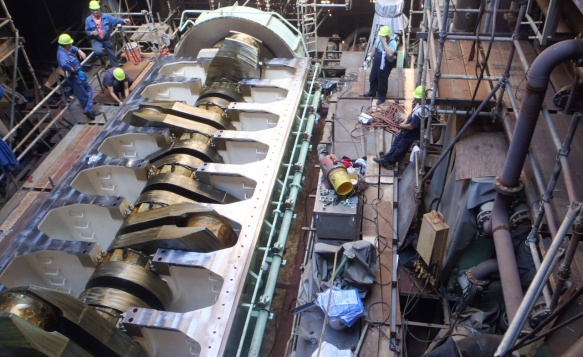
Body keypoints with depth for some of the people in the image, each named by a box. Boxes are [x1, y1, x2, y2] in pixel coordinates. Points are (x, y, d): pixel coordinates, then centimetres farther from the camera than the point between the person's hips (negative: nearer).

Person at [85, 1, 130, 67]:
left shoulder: (106, 16, -8)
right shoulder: (88, 20, -8)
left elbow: (115, 19, -13)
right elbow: (87, 31, 1)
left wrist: (123, 20, -33)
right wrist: (92, 33, -21)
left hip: (107, 40, 2)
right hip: (96, 40, -2)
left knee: (112, 55, 12)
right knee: (98, 52, -31)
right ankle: (101, 60, 5)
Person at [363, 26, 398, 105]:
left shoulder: (392, 42, -29)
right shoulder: (379, 37, -9)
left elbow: (390, 53, -46)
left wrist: (384, 42, -43)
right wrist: (370, 56, 13)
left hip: (385, 65, -7)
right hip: (376, 62, 7)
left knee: (382, 81, 9)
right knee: (373, 78, 24)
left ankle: (381, 97, 30)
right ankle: (372, 92, 49)